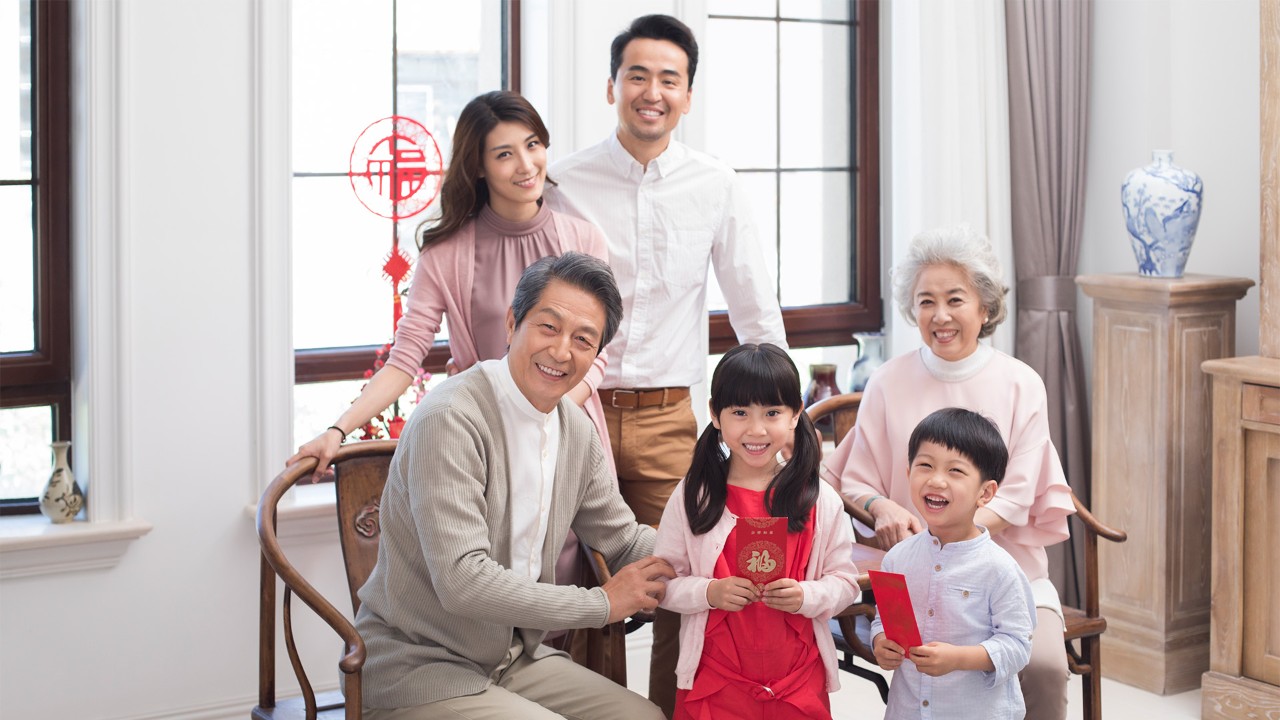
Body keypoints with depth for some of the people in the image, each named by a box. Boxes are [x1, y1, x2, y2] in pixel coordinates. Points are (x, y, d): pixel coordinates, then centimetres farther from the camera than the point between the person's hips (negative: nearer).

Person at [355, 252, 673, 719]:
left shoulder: (577, 431, 4)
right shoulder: (450, 421, -22)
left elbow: (626, 542, 16)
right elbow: (462, 581, -29)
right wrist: (603, 603, -20)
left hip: (516, 659, 8)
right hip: (420, 672, -8)